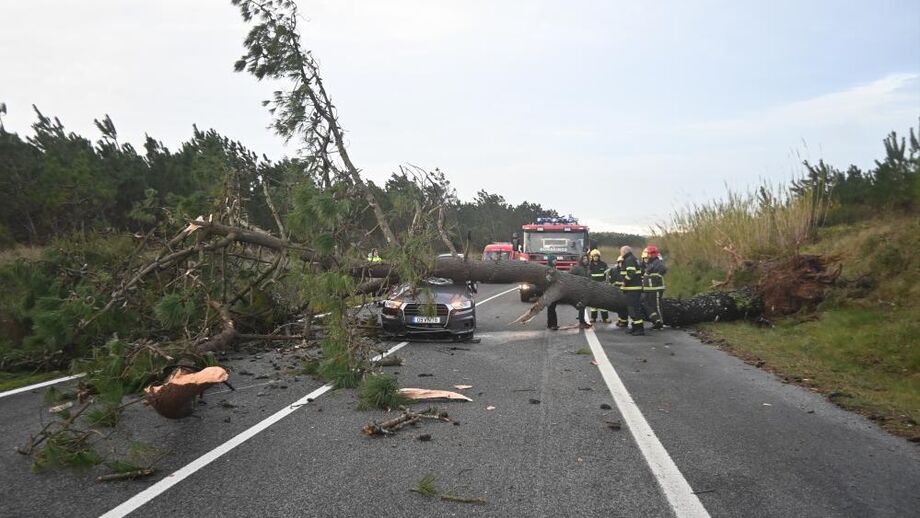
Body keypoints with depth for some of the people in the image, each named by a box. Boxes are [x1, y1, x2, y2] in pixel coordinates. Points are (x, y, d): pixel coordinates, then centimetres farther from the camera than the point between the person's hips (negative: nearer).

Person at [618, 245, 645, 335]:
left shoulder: (629, 260, -13)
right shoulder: (634, 259, 20)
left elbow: (631, 273, -25)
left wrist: (625, 282, -14)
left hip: (632, 288, -11)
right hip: (636, 287, 11)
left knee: (633, 308, -10)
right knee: (631, 308, 17)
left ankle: (640, 328, -10)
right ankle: (635, 327, 23)